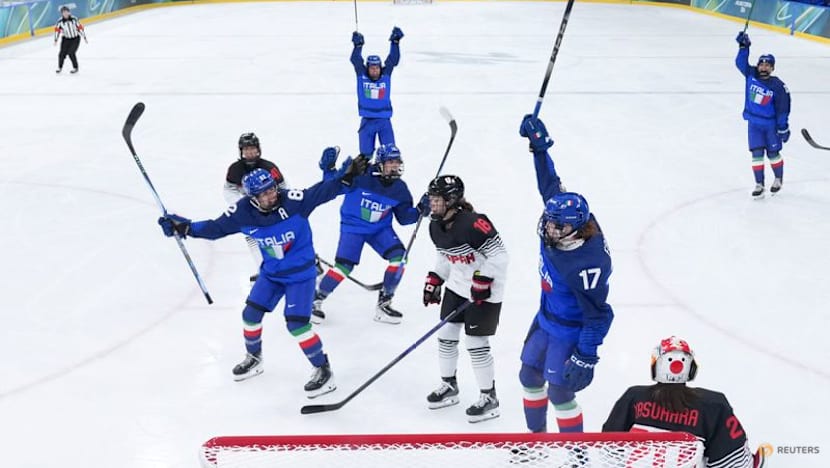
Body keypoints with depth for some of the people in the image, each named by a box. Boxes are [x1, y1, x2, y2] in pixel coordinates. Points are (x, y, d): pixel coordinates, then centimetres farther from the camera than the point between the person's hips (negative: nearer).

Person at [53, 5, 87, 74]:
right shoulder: (60, 21, -11)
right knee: (62, 53, -5)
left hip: (75, 38, -2)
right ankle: (60, 67, 18)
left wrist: (84, 38, -5)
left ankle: (75, 68, 2)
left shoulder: (74, 19, -16)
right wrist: (56, 40, 1)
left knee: (71, 53, -15)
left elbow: (80, 27, -9)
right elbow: (57, 30, 1)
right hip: (66, 39, 2)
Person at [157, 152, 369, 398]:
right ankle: (254, 358, 37)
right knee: (251, 313, 9)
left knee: (296, 323, -13)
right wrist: (184, 227, -10)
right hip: (271, 272, 5)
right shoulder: (243, 212, -14)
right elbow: (216, 228, -3)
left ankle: (323, 370, 4)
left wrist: (346, 174, -43)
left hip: (301, 273, -5)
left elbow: (322, 191, -29)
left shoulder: (292, 200, -26)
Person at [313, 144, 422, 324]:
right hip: (352, 226, -4)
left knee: (399, 256, -15)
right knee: (344, 266, -15)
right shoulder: (361, 176, -20)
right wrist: (328, 168, -27)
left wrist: (419, 211, -14)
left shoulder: (399, 188, -5)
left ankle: (384, 303, 1)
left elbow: (403, 217, 3)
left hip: (380, 228, 5)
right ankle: (316, 299, 9)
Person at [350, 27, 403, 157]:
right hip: (367, 121, 0)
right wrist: (358, 46, -22)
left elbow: (393, 60, -4)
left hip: (384, 121, 1)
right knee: (365, 154, 3)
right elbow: (356, 60, -11)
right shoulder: (362, 76, 0)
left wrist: (395, 42, -13)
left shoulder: (386, 75, 3)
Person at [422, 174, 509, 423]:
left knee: (476, 344, -4)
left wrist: (482, 282, -25)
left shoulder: (473, 223, -27)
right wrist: (434, 281, 9)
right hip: (457, 287, 8)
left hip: (485, 291, -8)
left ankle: (489, 397, 11)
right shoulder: (436, 226, -1)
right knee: (445, 335, 10)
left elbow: (499, 255, -25)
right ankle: (449, 386, 30)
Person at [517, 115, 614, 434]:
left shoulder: (587, 264, -36)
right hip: (546, 319, 9)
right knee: (529, 375, 19)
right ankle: (536, 435, 40)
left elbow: (598, 316, -29)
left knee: (559, 392, -2)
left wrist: (585, 358, -26)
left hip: (570, 332, -9)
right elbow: (550, 184, 3)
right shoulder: (560, 220, -15)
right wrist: (539, 145, 2)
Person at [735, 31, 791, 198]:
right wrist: (744, 46, -15)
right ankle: (759, 184, 8)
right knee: (757, 154, 1)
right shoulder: (751, 75, -6)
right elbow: (741, 62, -1)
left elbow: (782, 108, -13)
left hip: (771, 124, -3)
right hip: (754, 123, 3)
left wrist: (783, 128, -12)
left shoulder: (778, 86, -17)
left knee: (773, 154, 8)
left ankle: (779, 179, 31)